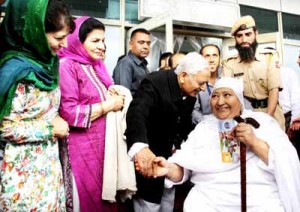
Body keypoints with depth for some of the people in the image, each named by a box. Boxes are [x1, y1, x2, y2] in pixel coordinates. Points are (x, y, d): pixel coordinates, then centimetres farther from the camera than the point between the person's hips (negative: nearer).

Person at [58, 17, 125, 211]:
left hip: (103, 140, 7)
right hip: (82, 144, -7)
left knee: (105, 191, 15)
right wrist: (108, 105, -15)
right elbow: (69, 112, -21)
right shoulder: (67, 66, -13)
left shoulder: (97, 65, 10)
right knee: (88, 195, 7)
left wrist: (114, 96, -2)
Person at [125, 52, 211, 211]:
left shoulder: (190, 92, -2)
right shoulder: (155, 83, -27)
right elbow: (136, 113, -44)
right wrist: (140, 147, -60)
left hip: (167, 152, 8)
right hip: (145, 153, -7)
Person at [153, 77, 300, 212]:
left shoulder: (262, 122, 10)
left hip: (259, 199, 0)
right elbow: (183, 166, 2)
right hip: (208, 198, 1)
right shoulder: (203, 127, 13)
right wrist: (170, 170, -19)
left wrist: (254, 142, -13)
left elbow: (287, 164, -1)